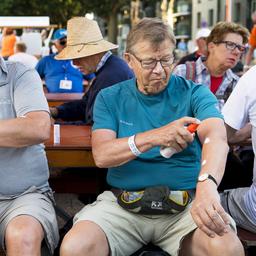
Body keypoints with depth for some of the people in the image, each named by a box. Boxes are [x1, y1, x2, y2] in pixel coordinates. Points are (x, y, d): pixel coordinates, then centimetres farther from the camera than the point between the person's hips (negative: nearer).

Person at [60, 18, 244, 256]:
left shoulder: (195, 94, 4)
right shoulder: (109, 98, 9)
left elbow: (216, 138, -16)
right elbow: (101, 155, -5)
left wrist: (207, 185, -39)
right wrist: (154, 137, -23)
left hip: (186, 204, 0)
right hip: (122, 202, 1)